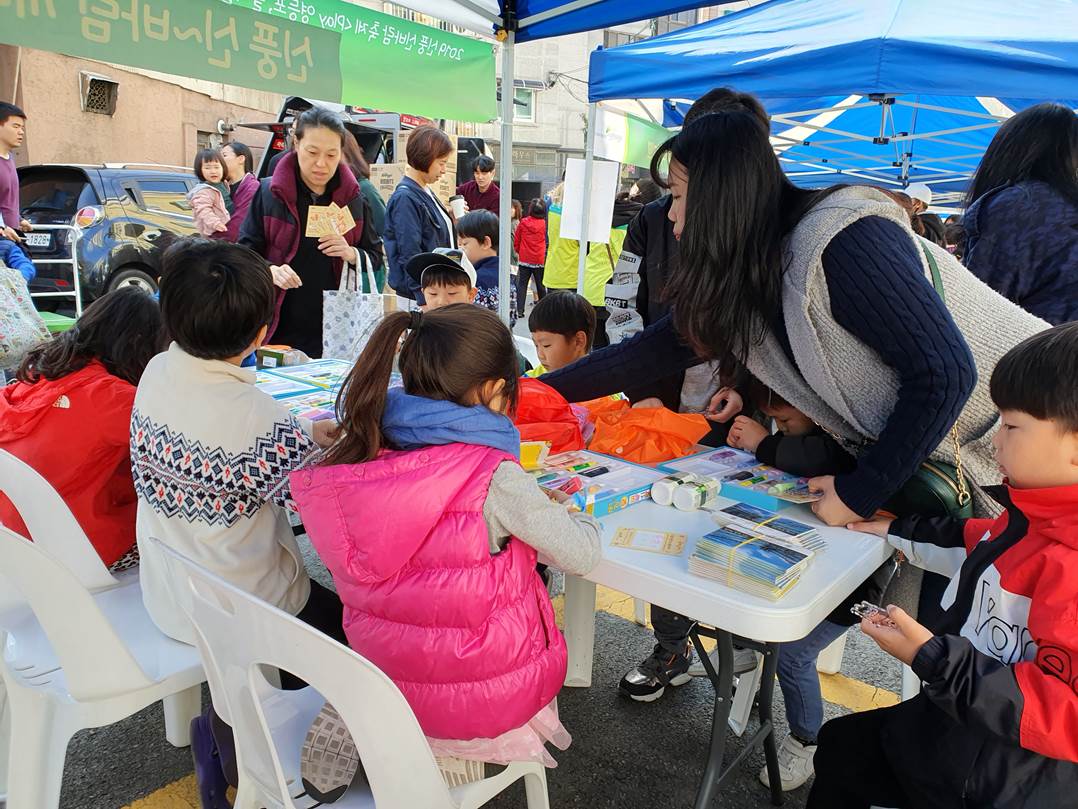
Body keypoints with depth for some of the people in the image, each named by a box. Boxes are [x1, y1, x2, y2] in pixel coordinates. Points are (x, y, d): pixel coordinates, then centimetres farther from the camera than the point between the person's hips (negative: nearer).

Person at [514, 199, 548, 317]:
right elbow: (547, 241, 2)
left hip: (524, 260, 1)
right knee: (541, 285, 10)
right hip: (539, 260, -1)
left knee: (522, 285, 5)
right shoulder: (544, 224, -8)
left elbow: (516, 241, 5)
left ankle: (520, 310, -1)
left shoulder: (523, 222, -3)